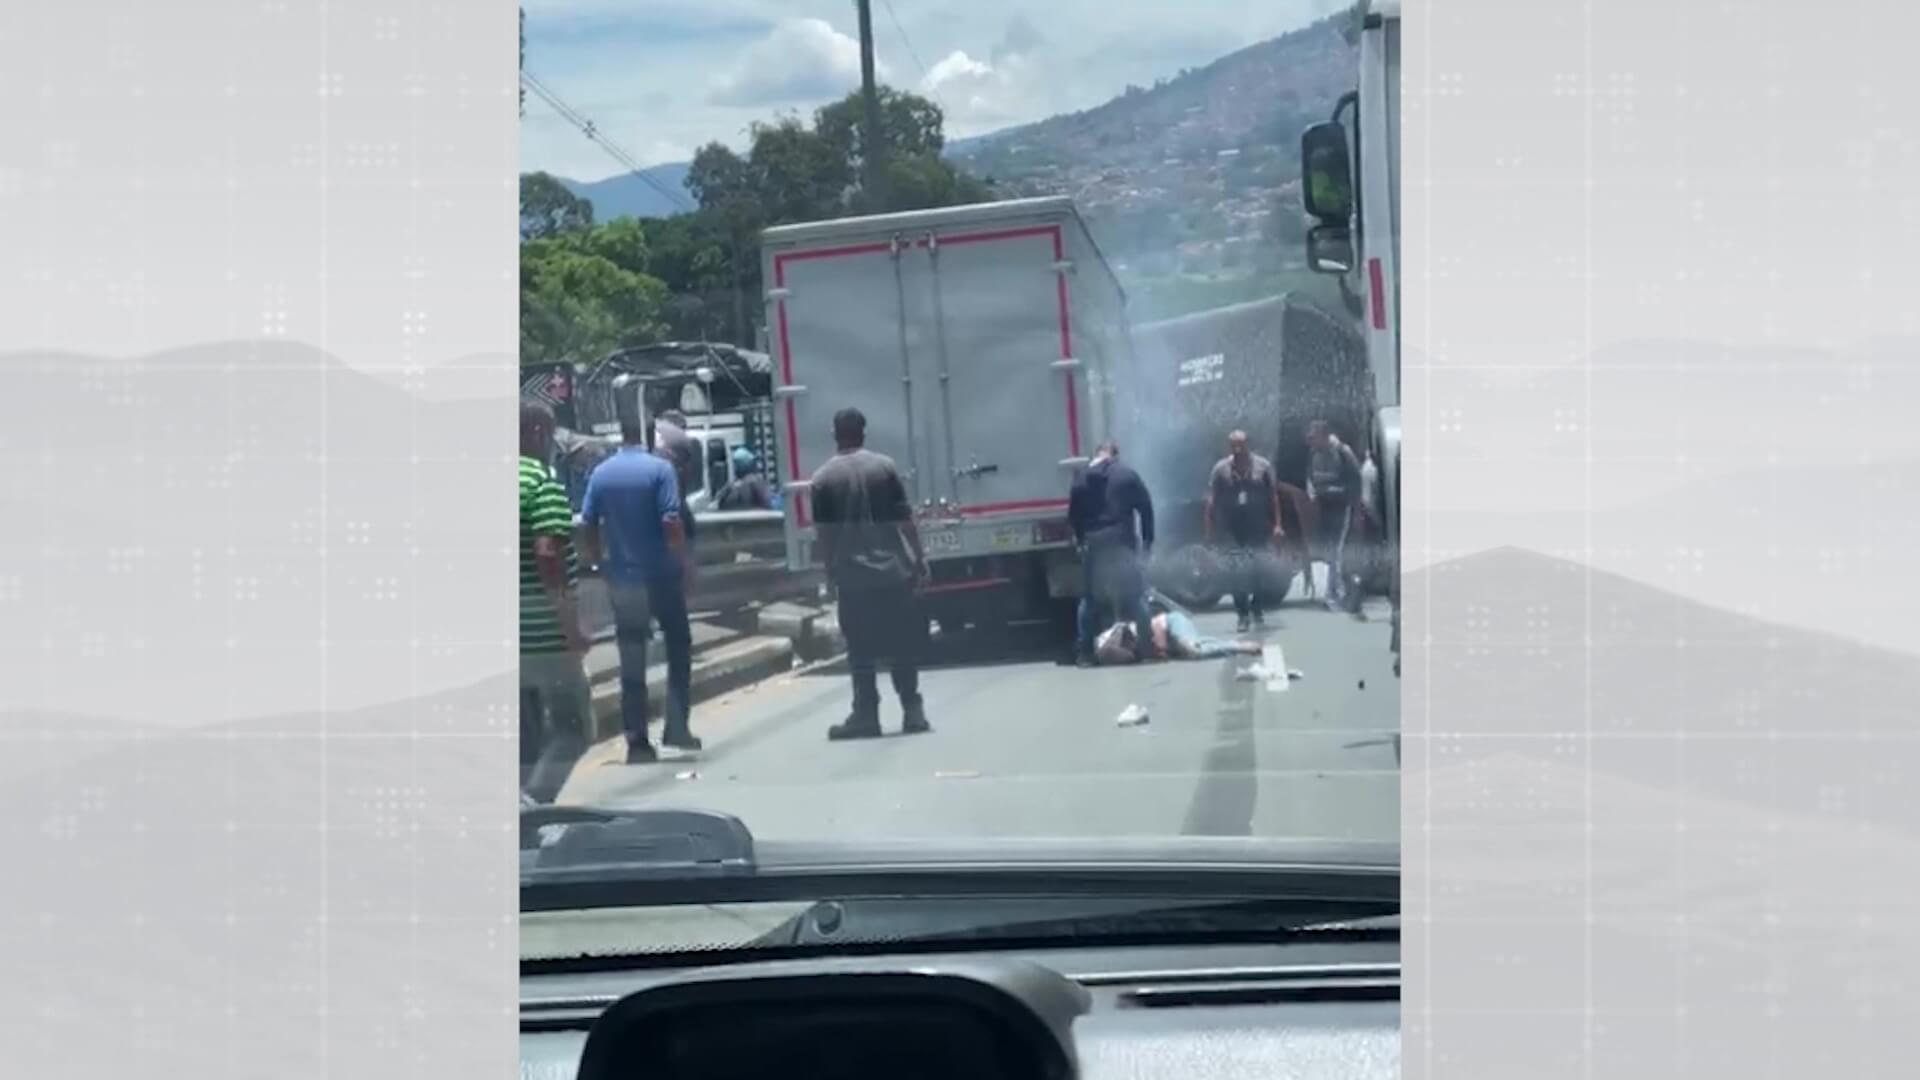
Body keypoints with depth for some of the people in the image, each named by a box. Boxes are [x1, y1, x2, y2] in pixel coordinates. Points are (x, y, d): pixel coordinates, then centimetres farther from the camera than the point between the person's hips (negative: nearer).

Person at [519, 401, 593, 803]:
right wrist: (571, 624, -19)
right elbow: (547, 555, -21)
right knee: (572, 727, 1)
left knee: (527, 734, 15)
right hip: (544, 632, -7)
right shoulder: (543, 482, -12)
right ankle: (532, 805, -17)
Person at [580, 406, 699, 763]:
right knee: (678, 648, 13)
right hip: (660, 574, -3)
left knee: (631, 661, 6)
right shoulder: (659, 469, -9)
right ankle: (676, 727, 7)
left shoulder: (601, 473, 4)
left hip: (621, 578, 4)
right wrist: (685, 563, -8)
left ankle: (637, 741, 5)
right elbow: (670, 522, -15)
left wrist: (600, 561, 16)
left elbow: (589, 524, 4)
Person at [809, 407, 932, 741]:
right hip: (893, 570, 0)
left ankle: (866, 715, 3)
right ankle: (913, 712, 7)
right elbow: (905, 519, -2)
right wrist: (919, 559, 5)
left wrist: (830, 573, 11)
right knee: (902, 645, 7)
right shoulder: (884, 466, -1)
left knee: (861, 651, 5)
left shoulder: (822, 479, -1)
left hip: (851, 576, 0)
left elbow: (824, 534, 1)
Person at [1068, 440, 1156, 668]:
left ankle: (1083, 652, 6)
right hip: (1122, 541, -2)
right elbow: (1145, 506, -1)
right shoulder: (1127, 473, 1)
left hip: (1093, 543, 2)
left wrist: (1080, 539, 17)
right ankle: (1147, 647, 4)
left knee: (1089, 598, 11)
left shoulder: (1081, 478, 7)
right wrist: (1147, 540, 4)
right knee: (1135, 595, 7)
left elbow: (1073, 514, 6)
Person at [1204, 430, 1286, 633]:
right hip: (1234, 531, -1)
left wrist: (1277, 525, -5)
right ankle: (1243, 615, 4)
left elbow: (1273, 497, 1)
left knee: (1259, 571, 8)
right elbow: (1211, 502, -2)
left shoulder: (1263, 466, -1)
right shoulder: (1221, 469, -3)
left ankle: (1256, 609, 26)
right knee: (1238, 573, -4)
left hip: (1259, 530, 1)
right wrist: (1210, 532, -5)